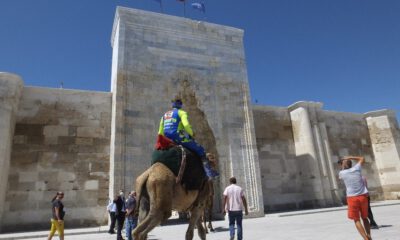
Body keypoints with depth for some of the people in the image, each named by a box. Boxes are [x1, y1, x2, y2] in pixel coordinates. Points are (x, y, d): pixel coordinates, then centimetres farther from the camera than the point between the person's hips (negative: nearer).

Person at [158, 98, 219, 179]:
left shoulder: (164, 115, 23)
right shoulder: (181, 112, 4)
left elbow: (160, 132, 20)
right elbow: (186, 125, -15)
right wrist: (192, 134, -2)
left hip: (168, 140, 7)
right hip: (178, 137, -7)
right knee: (200, 150, -1)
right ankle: (209, 172, -9)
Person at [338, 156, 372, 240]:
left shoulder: (342, 173, -1)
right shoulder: (356, 168, 4)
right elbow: (362, 159, 23)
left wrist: (343, 167, 27)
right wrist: (350, 157, 23)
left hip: (352, 198, -3)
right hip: (363, 196, 3)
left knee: (356, 220, 5)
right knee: (365, 218, 21)